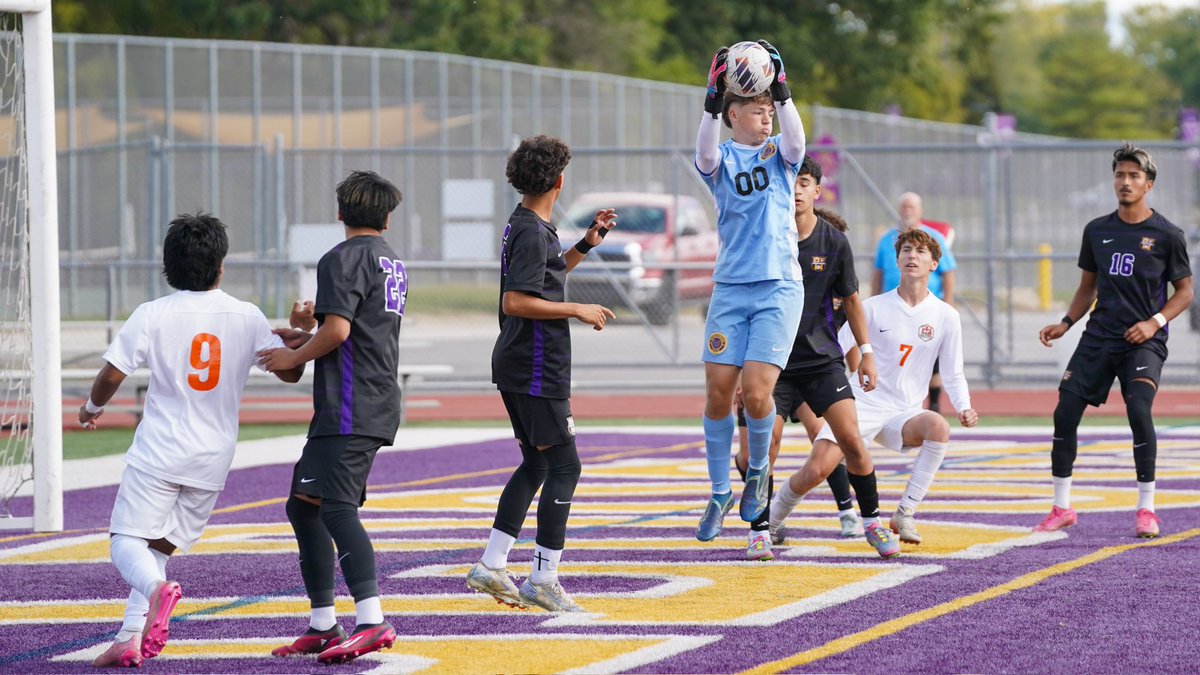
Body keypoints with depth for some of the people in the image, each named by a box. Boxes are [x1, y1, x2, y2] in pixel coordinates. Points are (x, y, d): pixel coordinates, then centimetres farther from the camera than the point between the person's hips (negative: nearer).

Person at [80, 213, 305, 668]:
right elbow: (290, 372, 6)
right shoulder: (248, 318, 0)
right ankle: (131, 638, 0)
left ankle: (156, 590, -34)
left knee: (126, 541, -2)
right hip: (214, 458, 4)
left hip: (159, 451, -3)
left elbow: (112, 375, -7)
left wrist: (92, 408, 14)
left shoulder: (152, 315, -7)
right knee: (159, 548, 13)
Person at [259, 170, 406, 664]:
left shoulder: (344, 258, -9)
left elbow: (337, 329, -20)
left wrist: (294, 357, -4)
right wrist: (305, 339, 29)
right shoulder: (392, 262, 21)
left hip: (350, 409, -10)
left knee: (336, 506, -20)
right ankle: (323, 626, 17)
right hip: (378, 404, 10)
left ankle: (371, 621, -32)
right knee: (303, 506, 15)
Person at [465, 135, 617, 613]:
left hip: (518, 364, 10)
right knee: (564, 465, -7)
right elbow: (515, 302, -24)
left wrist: (586, 244, 21)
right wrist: (577, 311, -18)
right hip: (536, 369, -10)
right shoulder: (533, 233, -17)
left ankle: (491, 566, 16)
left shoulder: (527, 226, 14)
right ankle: (543, 581, -9)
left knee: (536, 463, 16)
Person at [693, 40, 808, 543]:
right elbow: (705, 153, -19)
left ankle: (758, 470, 15)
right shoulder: (720, 160, 5)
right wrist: (712, 100, -32)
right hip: (730, 289, 1)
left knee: (756, 392, -12)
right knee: (718, 392, -2)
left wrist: (781, 90, -27)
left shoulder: (778, 154, 8)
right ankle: (720, 495, 12)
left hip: (779, 288, -1)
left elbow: (796, 140, -16)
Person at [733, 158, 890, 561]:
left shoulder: (834, 241, -1)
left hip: (823, 358, 1)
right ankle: (760, 531, 1)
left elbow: (850, 300, 11)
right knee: (765, 443, -14)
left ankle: (872, 521, 9)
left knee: (851, 439, -9)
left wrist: (866, 353, 10)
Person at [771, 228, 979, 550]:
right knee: (815, 471, -19)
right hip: (861, 404, -1)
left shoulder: (945, 316, 4)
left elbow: (954, 374, 8)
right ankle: (772, 521, 11)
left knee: (938, 427, -34)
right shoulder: (874, 307, 1)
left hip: (903, 414, 1)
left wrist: (964, 408, -11)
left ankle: (904, 514, -22)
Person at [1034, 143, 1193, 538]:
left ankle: (1146, 510, -11)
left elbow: (1185, 291, 2)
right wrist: (1065, 323, 5)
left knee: (1139, 411, -23)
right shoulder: (1097, 231, 8)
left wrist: (1156, 322, -13)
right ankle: (1061, 509, 9)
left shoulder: (1166, 235, -4)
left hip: (1143, 342, -4)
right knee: (1065, 413, -3)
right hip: (1099, 336, 5)